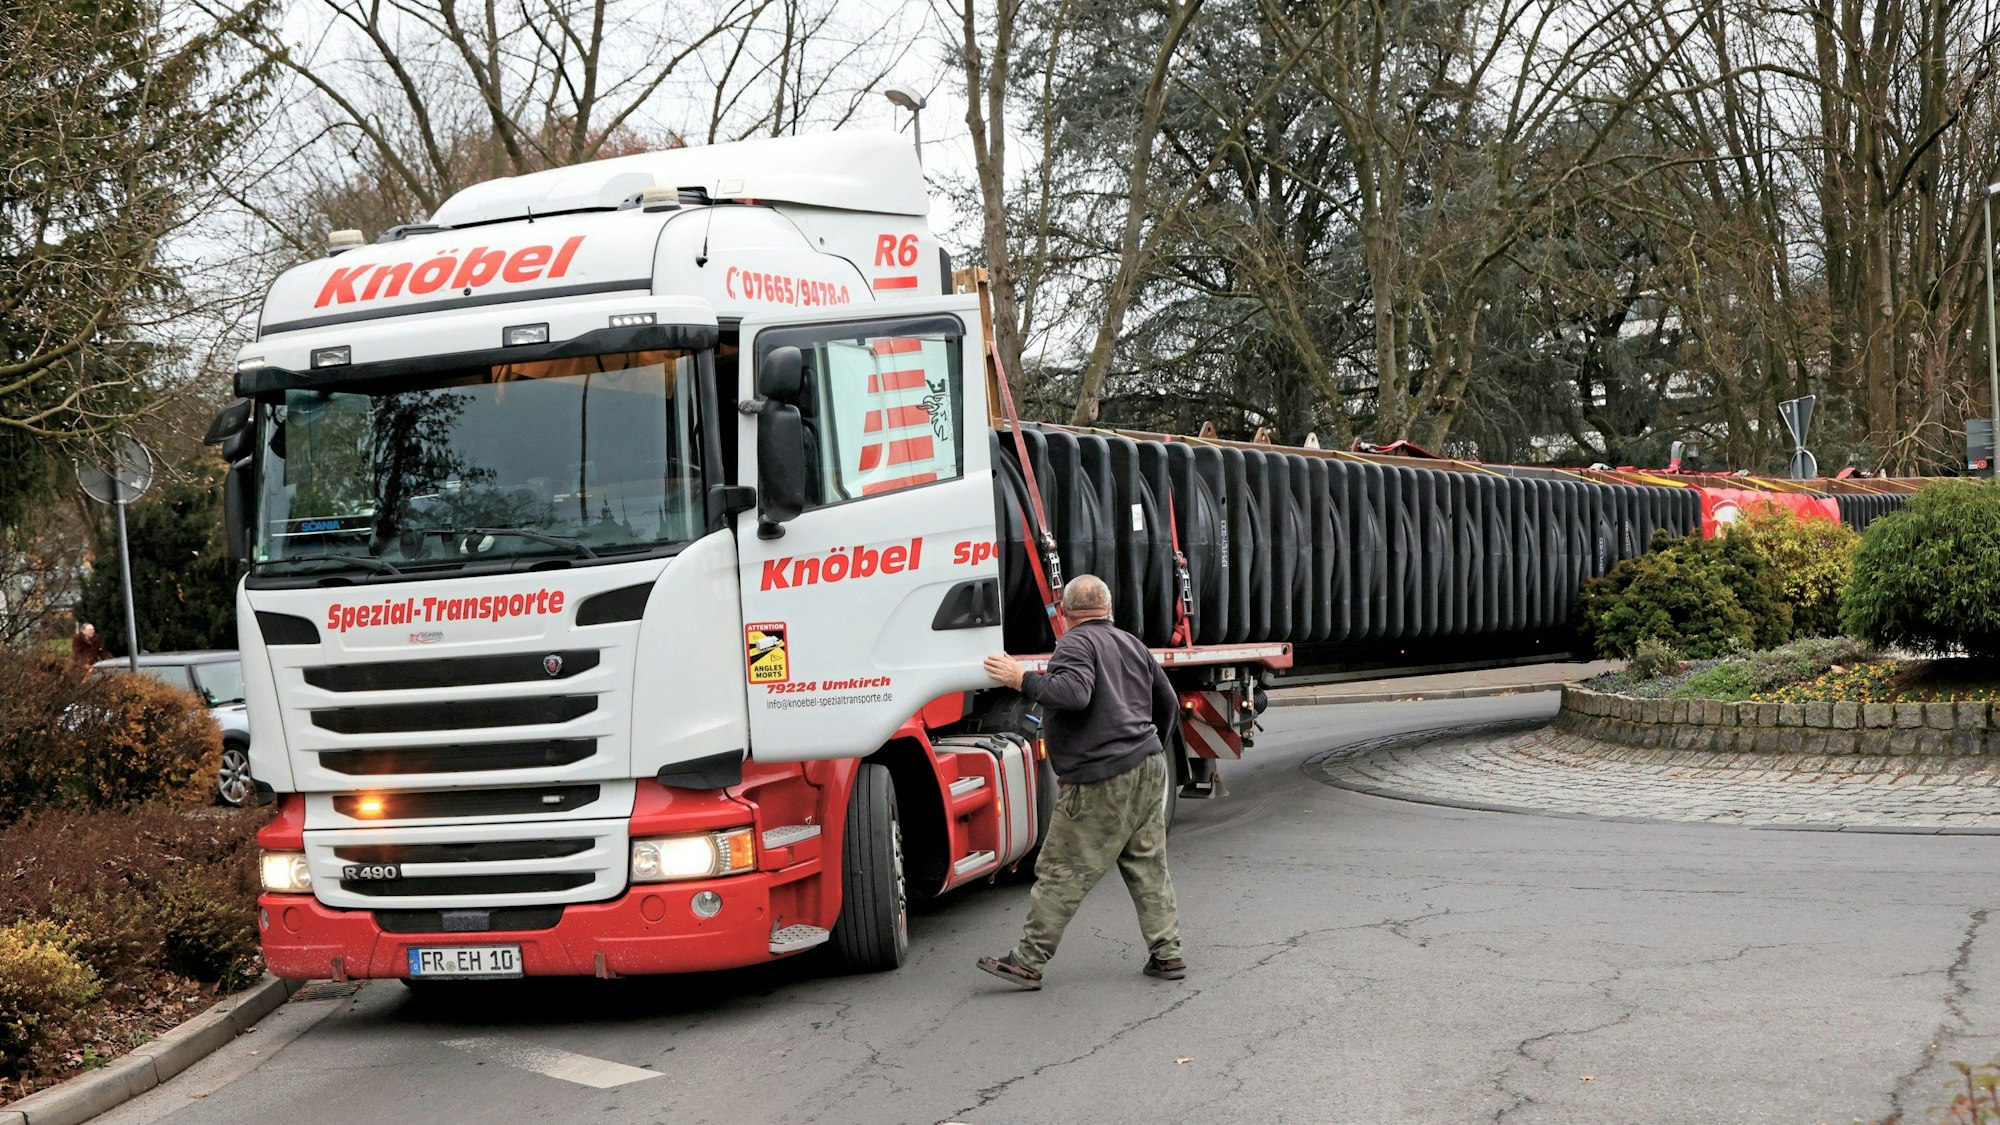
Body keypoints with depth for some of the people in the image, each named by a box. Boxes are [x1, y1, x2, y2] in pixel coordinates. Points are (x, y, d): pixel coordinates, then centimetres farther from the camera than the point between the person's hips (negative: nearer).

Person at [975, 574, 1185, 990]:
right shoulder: (1133, 645, 19)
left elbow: (1073, 693, -27)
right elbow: (1168, 705, 26)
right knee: (1148, 867, 13)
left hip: (1101, 783, -8)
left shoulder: (1075, 644, -7)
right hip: (1150, 770, 8)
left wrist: (1023, 680, -18)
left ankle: (1027, 960, -2)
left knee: (1061, 871, -4)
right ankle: (1167, 954, 12)